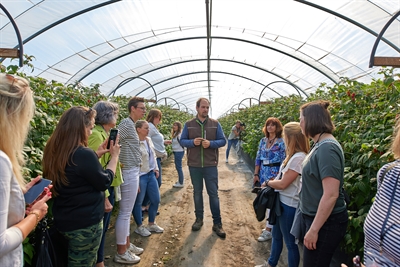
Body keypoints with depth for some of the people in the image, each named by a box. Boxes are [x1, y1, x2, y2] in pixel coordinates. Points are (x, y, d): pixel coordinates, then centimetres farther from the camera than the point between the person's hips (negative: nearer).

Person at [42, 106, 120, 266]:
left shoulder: (54, 151, -1)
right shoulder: (83, 154, -28)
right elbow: (104, 182, -15)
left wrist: (97, 154, 7)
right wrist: (114, 156, -4)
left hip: (64, 220, 9)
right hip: (85, 224, -8)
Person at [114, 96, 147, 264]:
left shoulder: (131, 124, 13)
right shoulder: (126, 124, -16)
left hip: (133, 172, 10)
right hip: (129, 173, -10)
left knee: (127, 212, 18)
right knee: (125, 213, 1)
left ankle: (127, 245, 32)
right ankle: (121, 253, 14)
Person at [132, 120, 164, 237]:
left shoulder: (149, 140, 7)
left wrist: (156, 168, 15)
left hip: (151, 174, 9)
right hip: (140, 176, -8)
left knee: (156, 200, 14)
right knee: (138, 202, 8)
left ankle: (151, 224, 33)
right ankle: (139, 227, 27)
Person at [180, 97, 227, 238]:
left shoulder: (215, 124, 1)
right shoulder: (188, 124, 2)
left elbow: (223, 141, 1)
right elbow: (182, 140, 4)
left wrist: (211, 143, -18)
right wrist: (192, 142, -17)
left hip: (210, 165, -1)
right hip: (194, 165, 1)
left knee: (213, 193, 4)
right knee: (197, 192, 14)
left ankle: (217, 223, 14)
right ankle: (199, 218, 31)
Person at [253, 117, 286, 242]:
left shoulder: (281, 142, -8)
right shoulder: (263, 141, 8)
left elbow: (283, 161, -10)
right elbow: (258, 158, 10)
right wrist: (256, 174, 6)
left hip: (275, 174, -6)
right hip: (263, 173, 6)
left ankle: (269, 230, 7)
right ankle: (270, 225, 26)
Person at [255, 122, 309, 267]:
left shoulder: (298, 158, -25)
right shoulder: (293, 155, 6)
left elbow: (283, 184, -22)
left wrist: (267, 182, -6)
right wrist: (273, 180, -1)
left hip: (289, 205, -10)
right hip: (282, 202, 10)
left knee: (290, 242, 9)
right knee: (276, 235, 26)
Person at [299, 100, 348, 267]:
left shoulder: (327, 148, -24)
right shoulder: (321, 145, 6)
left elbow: (331, 195, -27)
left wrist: (314, 230, -22)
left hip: (325, 223, -9)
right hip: (316, 217, 9)